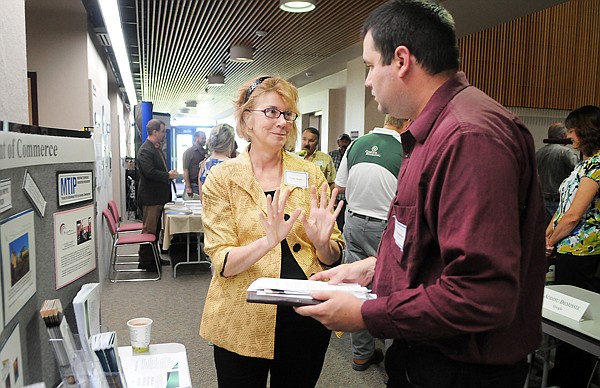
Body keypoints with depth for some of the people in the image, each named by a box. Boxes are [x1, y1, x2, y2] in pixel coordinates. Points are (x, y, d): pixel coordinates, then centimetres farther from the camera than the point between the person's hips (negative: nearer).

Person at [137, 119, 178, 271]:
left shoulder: (157, 148, 15)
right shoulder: (145, 150, -18)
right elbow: (150, 172, -27)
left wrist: (169, 173, 8)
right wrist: (168, 175, -18)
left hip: (158, 196, 10)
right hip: (150, 197, -10)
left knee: (156, 228, 17)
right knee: (149, 230, -2)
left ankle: (153, 257, 28)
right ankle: (145, 262, 7)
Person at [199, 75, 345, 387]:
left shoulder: (310, 174, 1)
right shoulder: (222, 178, -5)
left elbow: (333, 258, 3)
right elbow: (222, 263, -11)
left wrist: (321, 241, -20)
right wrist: (269, 241, -28)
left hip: (306, 315, 2)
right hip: (243, 322, -2)